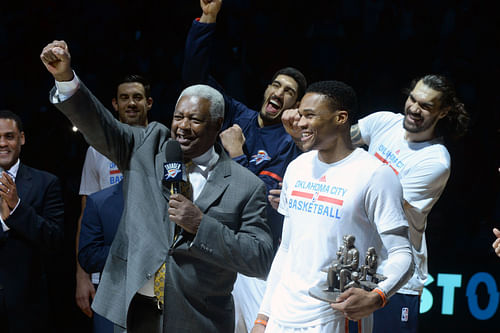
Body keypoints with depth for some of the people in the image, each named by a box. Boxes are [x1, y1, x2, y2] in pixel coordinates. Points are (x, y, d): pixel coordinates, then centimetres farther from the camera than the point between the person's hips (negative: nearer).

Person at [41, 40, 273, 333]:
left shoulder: (246, 187, -3)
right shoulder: (150, 146, 7)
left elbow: (261, 261, -8)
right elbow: (100, 127, -4)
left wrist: (201, 225, -18)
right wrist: (65, 77, -19)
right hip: (134, 307, 2)